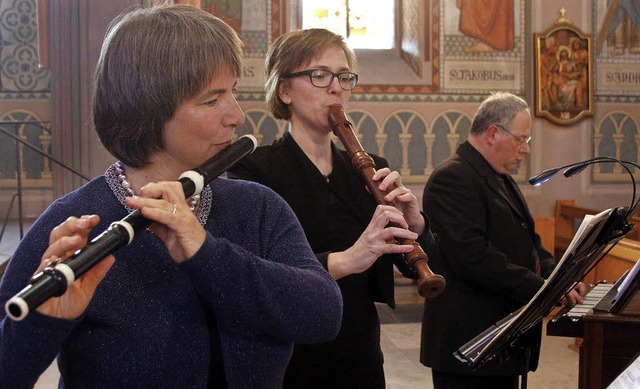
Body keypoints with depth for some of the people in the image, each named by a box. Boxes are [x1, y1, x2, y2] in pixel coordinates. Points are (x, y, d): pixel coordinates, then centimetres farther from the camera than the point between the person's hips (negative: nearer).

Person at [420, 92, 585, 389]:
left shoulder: (500, 179, 17)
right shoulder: (451, 178, -16)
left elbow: (527, 240, 21)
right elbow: (473, 255, -26)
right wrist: (542, 288, -22)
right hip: (469, 340, -10)